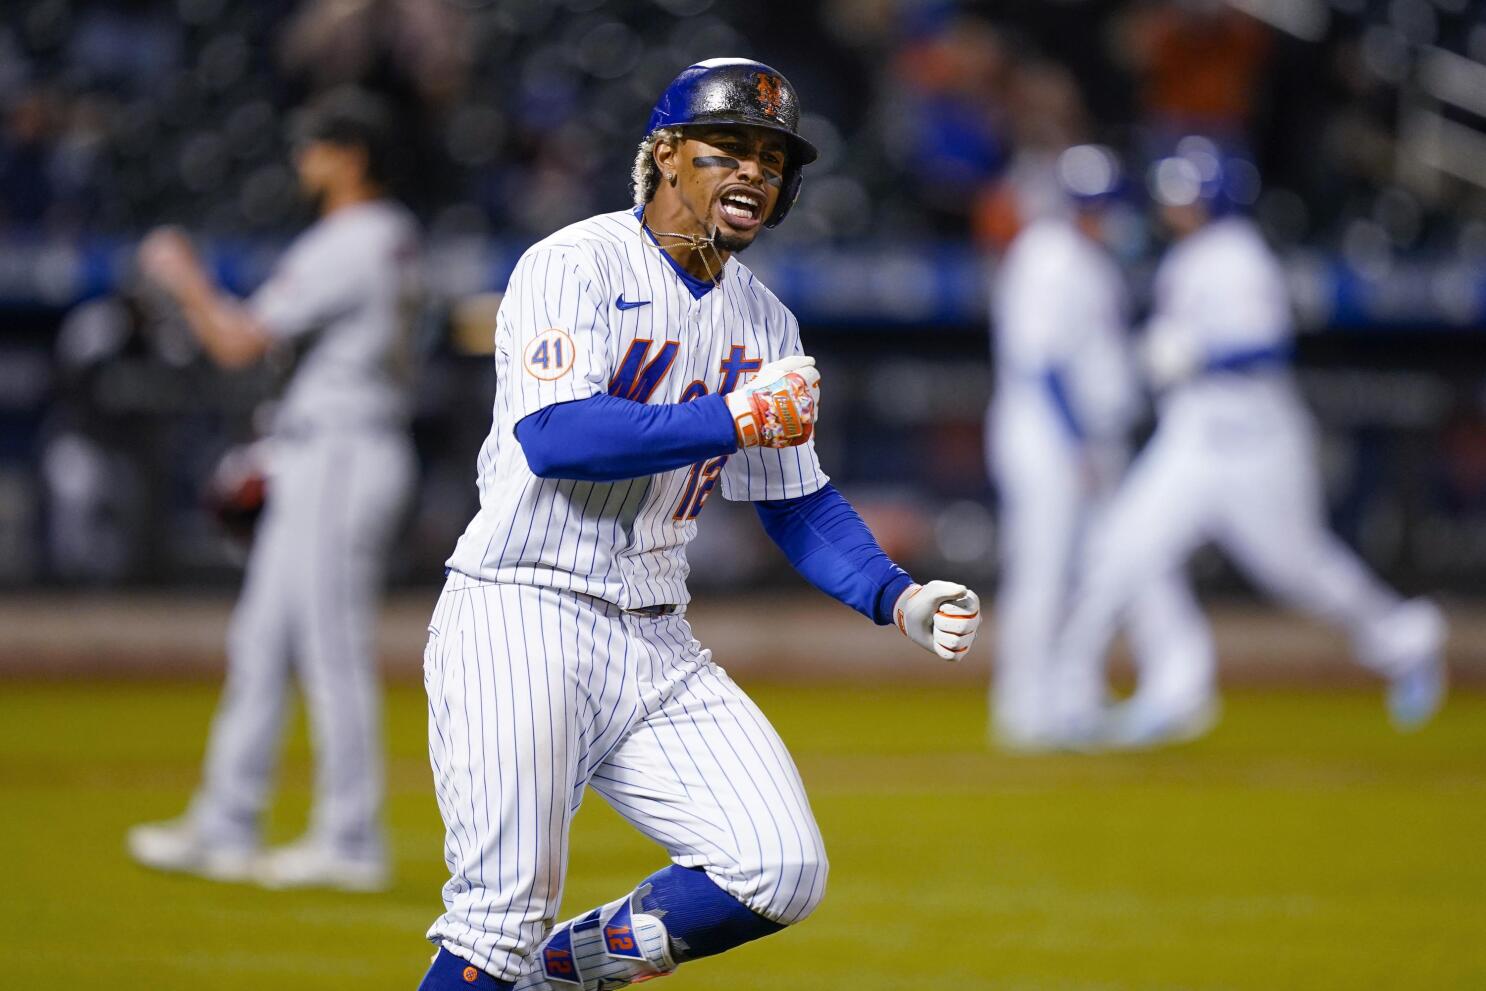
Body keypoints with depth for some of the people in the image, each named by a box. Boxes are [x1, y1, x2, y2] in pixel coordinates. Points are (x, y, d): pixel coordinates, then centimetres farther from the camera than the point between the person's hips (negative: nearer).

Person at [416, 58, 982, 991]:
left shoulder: (763, 323, 13)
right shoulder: (574, 267, -9)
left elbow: (800, 500, 17)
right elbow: (555, 436, -24)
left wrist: (900, 599, 1)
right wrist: (737, 419, -23)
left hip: (657, 643, 7)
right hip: (522, 617, -7)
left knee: (782, 872, -6)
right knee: (503, 910, -12)